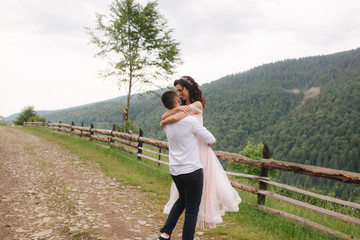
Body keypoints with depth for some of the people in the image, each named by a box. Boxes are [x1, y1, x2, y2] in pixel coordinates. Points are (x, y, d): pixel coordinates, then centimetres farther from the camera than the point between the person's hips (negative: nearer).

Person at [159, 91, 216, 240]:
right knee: (192, 210, 5)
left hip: (174, 171, 7)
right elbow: (212, 141, -9)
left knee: (182, 199, 28)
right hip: (192, 170, -6)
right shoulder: (190, 120, -16)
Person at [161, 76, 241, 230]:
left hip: (199, 148, -8)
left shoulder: (197, 105, -12)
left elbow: (175, 118, -24)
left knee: (204, 181, 2)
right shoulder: (183, 107, 12)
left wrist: (163, 123, -5)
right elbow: (164, 116, 0)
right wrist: (177, 108, -16)